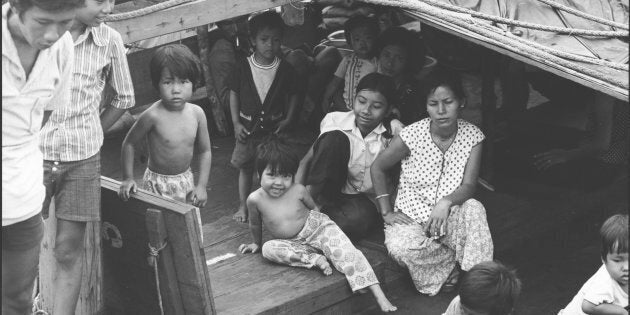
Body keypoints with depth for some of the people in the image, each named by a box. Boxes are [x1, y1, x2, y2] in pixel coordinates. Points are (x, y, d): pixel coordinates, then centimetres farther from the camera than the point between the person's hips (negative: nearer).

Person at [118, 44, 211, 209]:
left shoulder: (196, 113, -7)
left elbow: (205, 151, 4)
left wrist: (201, 186, -2)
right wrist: (128, 178, -4)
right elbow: (129, 143, -5)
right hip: (158, 183, -4)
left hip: (186, 180, 4)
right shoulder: (153, 116, -19)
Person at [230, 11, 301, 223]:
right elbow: (234, 94, 2)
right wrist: (236, 123, -3)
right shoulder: (243, 66, -6)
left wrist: (288, 120, -7)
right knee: (245, 167, 9)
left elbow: (293, 95, 3)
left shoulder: (285, 69, -6)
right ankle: (243, 205, 21)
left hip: (274, 127, 0)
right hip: (248, 125, 1)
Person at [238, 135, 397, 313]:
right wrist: (257, 243, 19)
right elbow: (255, 224, 5)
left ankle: (380, 297, -32)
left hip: (316, 227, -2)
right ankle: (315, 259, -25)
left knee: (346, 252, -25)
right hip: (292, 243, 2)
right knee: (268, 249, -26)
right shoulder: (255, 199, -18)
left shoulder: (298, 191, -18)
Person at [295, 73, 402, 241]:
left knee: (358, 218, -41)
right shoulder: (336, 121, -5)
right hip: (329, 194, 1)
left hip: (365, 201, 0)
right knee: (335, 138, -24)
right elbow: (306, 162, -3)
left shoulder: (394, 132, -6)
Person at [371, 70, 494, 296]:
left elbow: (469, 186, -13)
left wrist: (446, 203, -35)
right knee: (400, 247, -35)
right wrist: (387, 212, -6)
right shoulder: (412, 135, -14)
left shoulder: (472, 136, -9)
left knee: (474, 208, -33)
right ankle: (454, 259, -8)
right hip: (411, 217, -1)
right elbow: (377, 168, -1)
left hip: (449, 218, 1)